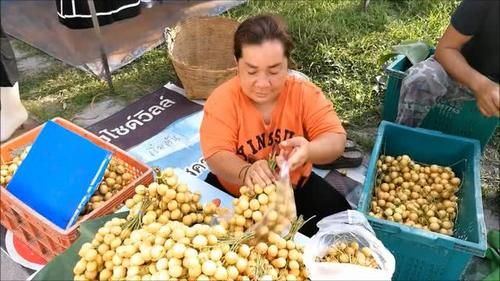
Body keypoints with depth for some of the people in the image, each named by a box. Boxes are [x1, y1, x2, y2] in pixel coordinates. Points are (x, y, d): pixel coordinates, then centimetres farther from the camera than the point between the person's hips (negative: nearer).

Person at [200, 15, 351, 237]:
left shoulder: (305, 93, -15)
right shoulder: (222, 99, -19)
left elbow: (336, 141, -22)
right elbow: (217, 156, -27)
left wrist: (308, 151, -47)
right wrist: (246, 173, -51)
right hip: (234, 193, -1)